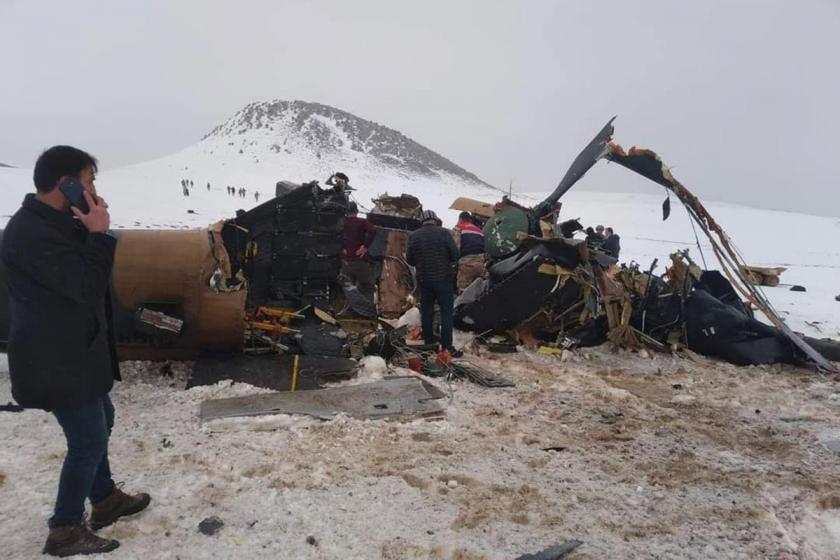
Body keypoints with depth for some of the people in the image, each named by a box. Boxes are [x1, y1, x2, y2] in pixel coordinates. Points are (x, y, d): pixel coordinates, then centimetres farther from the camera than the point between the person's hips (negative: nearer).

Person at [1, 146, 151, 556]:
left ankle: (105, 500, 39)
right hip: (56, 361, -11)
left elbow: (82, 277, 14)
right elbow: (88, 286, -27)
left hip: (73, 352, 11)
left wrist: (91, 232, -1)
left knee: (99, 423, 22)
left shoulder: (53, 223, 10)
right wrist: (98, 233, -21)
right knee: (89, 440, -1)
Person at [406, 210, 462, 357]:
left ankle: (429, 343, 21)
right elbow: (455, 254, -9)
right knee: (446, 312, 2)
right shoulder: (444, 233, -9)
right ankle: (447, 347, 0)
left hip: (423, 279, 4)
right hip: (443, 278, -3)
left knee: (426, 311, 14)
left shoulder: (414, 236, 0)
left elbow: (409, 260, 3)